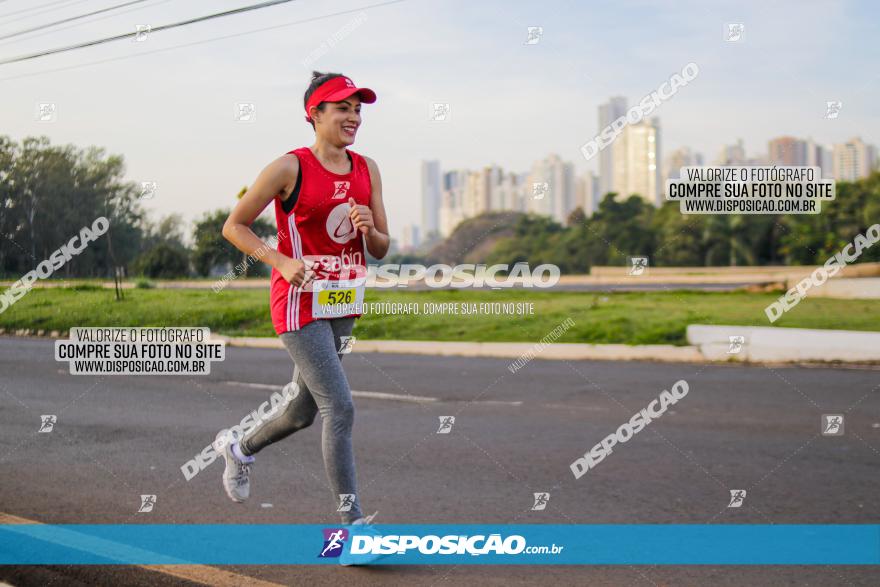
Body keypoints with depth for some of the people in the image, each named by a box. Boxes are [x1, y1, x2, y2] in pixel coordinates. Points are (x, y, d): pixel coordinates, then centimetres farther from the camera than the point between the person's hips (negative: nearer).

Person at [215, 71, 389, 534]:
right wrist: (282, 262, -18)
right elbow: (234, 226, -5)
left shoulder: (367, 169, 7)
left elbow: (381, 248, 11)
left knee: (304, 411, 18)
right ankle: (352, 523, -7)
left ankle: (238, 449, 46)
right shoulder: (290, 168, -10)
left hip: (343, 304, 7)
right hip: (300, 303, -7)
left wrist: (368, 229, -12)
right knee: (340, 408, -14)